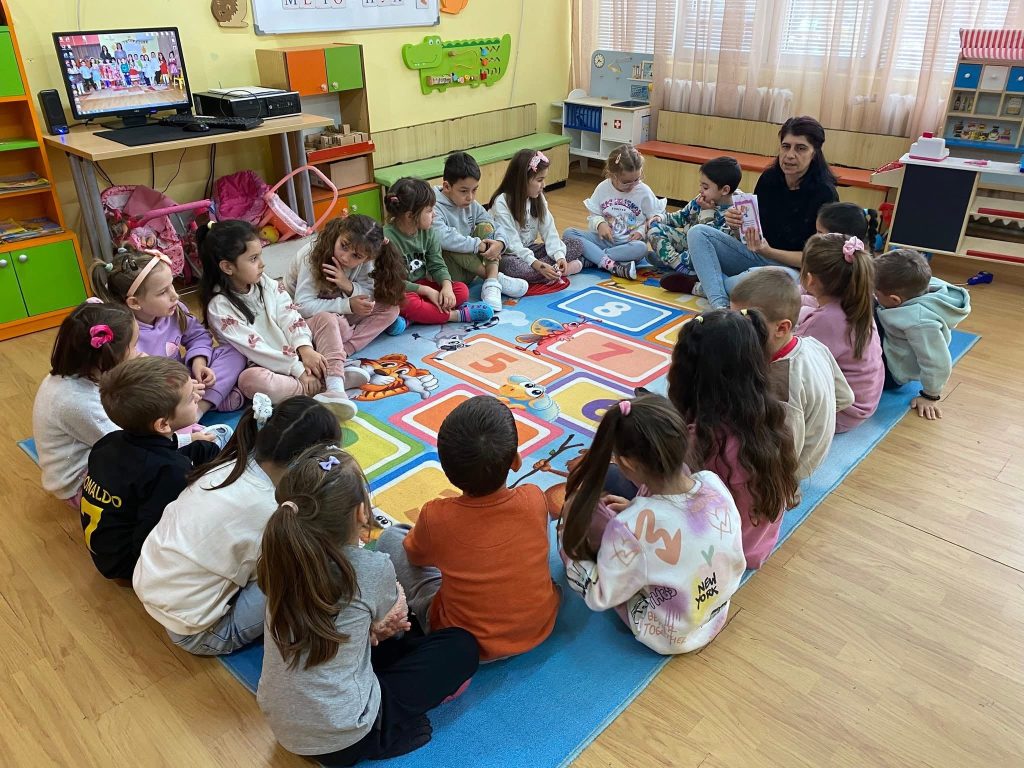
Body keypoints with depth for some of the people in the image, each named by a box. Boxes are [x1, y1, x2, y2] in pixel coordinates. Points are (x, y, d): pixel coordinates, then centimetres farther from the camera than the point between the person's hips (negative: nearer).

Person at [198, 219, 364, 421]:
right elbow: (255, 349, -21)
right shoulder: (219, 308, -17)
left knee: (324, 319, -6)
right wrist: (297, 370, -23)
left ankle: (335, 389, -26)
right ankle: (326, 382, -28)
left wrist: (304, 348, -21)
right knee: (250, 380, -38)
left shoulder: (265, 283, 2)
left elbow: (289, 316, -4)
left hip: (294, 351, 7)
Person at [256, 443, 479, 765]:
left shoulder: (280, 552, -9)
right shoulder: (373, 569, -22)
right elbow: (395, 614, 1)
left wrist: (373, 627, -8)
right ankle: (381, 737, 4)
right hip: (342, 738, -6)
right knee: (461, 645, 5)